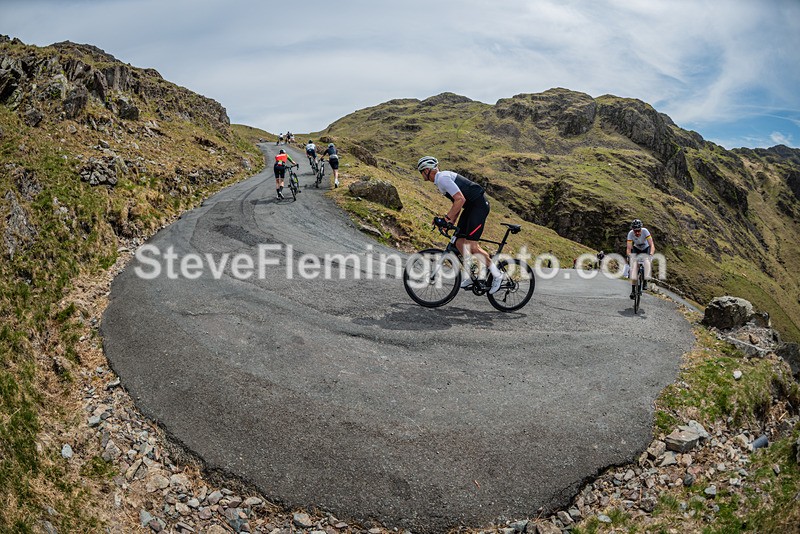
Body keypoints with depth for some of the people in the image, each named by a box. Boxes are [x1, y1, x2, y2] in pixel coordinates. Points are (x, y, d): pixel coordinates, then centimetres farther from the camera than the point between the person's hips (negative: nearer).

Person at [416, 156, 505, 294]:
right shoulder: (442, 178, 15)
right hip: (470, 206, 10)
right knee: (459, 241, 8)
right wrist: (451, 222, 11)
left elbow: (460, 200, -27)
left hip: (479, 205, -10)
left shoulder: (443, 178, -18)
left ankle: (496, 274, 0)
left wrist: (447, 218, -22)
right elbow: (457, 202, 18)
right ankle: (470, 275, 18)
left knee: (472, 245, -13)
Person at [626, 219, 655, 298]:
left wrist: (651, 254, -53)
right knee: (634, 265, -20)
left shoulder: (645, 231, -32)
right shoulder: (630, 233, -28)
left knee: (647, 262, -31)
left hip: (646, 249, 0)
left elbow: (652, 245, -36)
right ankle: (633, 290, -21)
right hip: (636, 249, 0)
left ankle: (645, 281, -15)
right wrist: (629, 256, -47)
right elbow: (629, 248, -29)